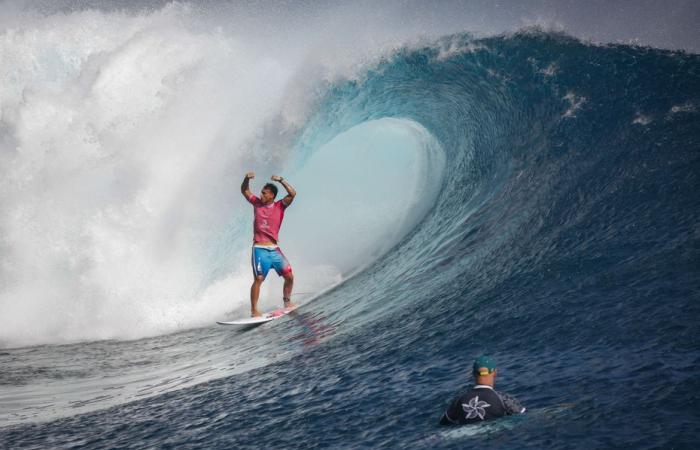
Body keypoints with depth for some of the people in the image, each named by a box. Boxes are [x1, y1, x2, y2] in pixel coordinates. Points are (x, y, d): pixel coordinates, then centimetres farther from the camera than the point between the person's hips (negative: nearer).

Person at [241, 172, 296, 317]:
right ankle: (254, 310, -8)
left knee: (289, 277, 1)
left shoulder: (280, 206, 4)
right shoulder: (257, 203, 8)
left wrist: (281, 180, -17)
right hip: (260, 249, -1)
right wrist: (247, 178, -4)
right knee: (258, 279, -12)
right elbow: (244, 190, 14)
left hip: (274, 250, 2)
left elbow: (292, 194, -10)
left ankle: (287, 302, 23)